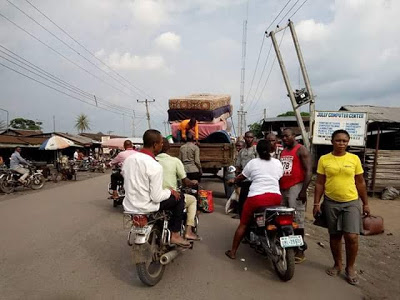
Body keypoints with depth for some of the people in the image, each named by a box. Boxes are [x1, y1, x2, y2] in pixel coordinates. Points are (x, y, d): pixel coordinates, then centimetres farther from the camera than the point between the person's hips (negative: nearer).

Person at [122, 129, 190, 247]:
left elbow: (126, 185, 10)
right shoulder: (155, 166, -22)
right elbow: (157, 197, -21)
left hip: (128, 206, 8)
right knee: (179, 198, 7)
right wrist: (170, 191, -4)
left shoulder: (129, 158, 0)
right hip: (145, 208, -8)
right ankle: (175, 235, 13)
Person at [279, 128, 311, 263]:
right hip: (283, 189, 8)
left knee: (297, 220, -6)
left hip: (296, 188, -8)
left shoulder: (301, 150, -5)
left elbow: (308, 171, -12)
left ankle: (300, 250, 3)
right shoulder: (283, 152, 19)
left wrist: (303, 191, -19)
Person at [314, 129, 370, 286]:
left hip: (351, 202, 0)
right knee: (334, 236, 12)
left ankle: (350, 268, 18)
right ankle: (337, 264, 32)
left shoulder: (354, 158, 0)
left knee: (352, 237, -6)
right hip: (331, 203, 0)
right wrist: (316, 203, -3)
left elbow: (360, 183, 6)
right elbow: (319, 183, 0)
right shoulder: (324, 159, -2)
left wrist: (365, 204, 7)